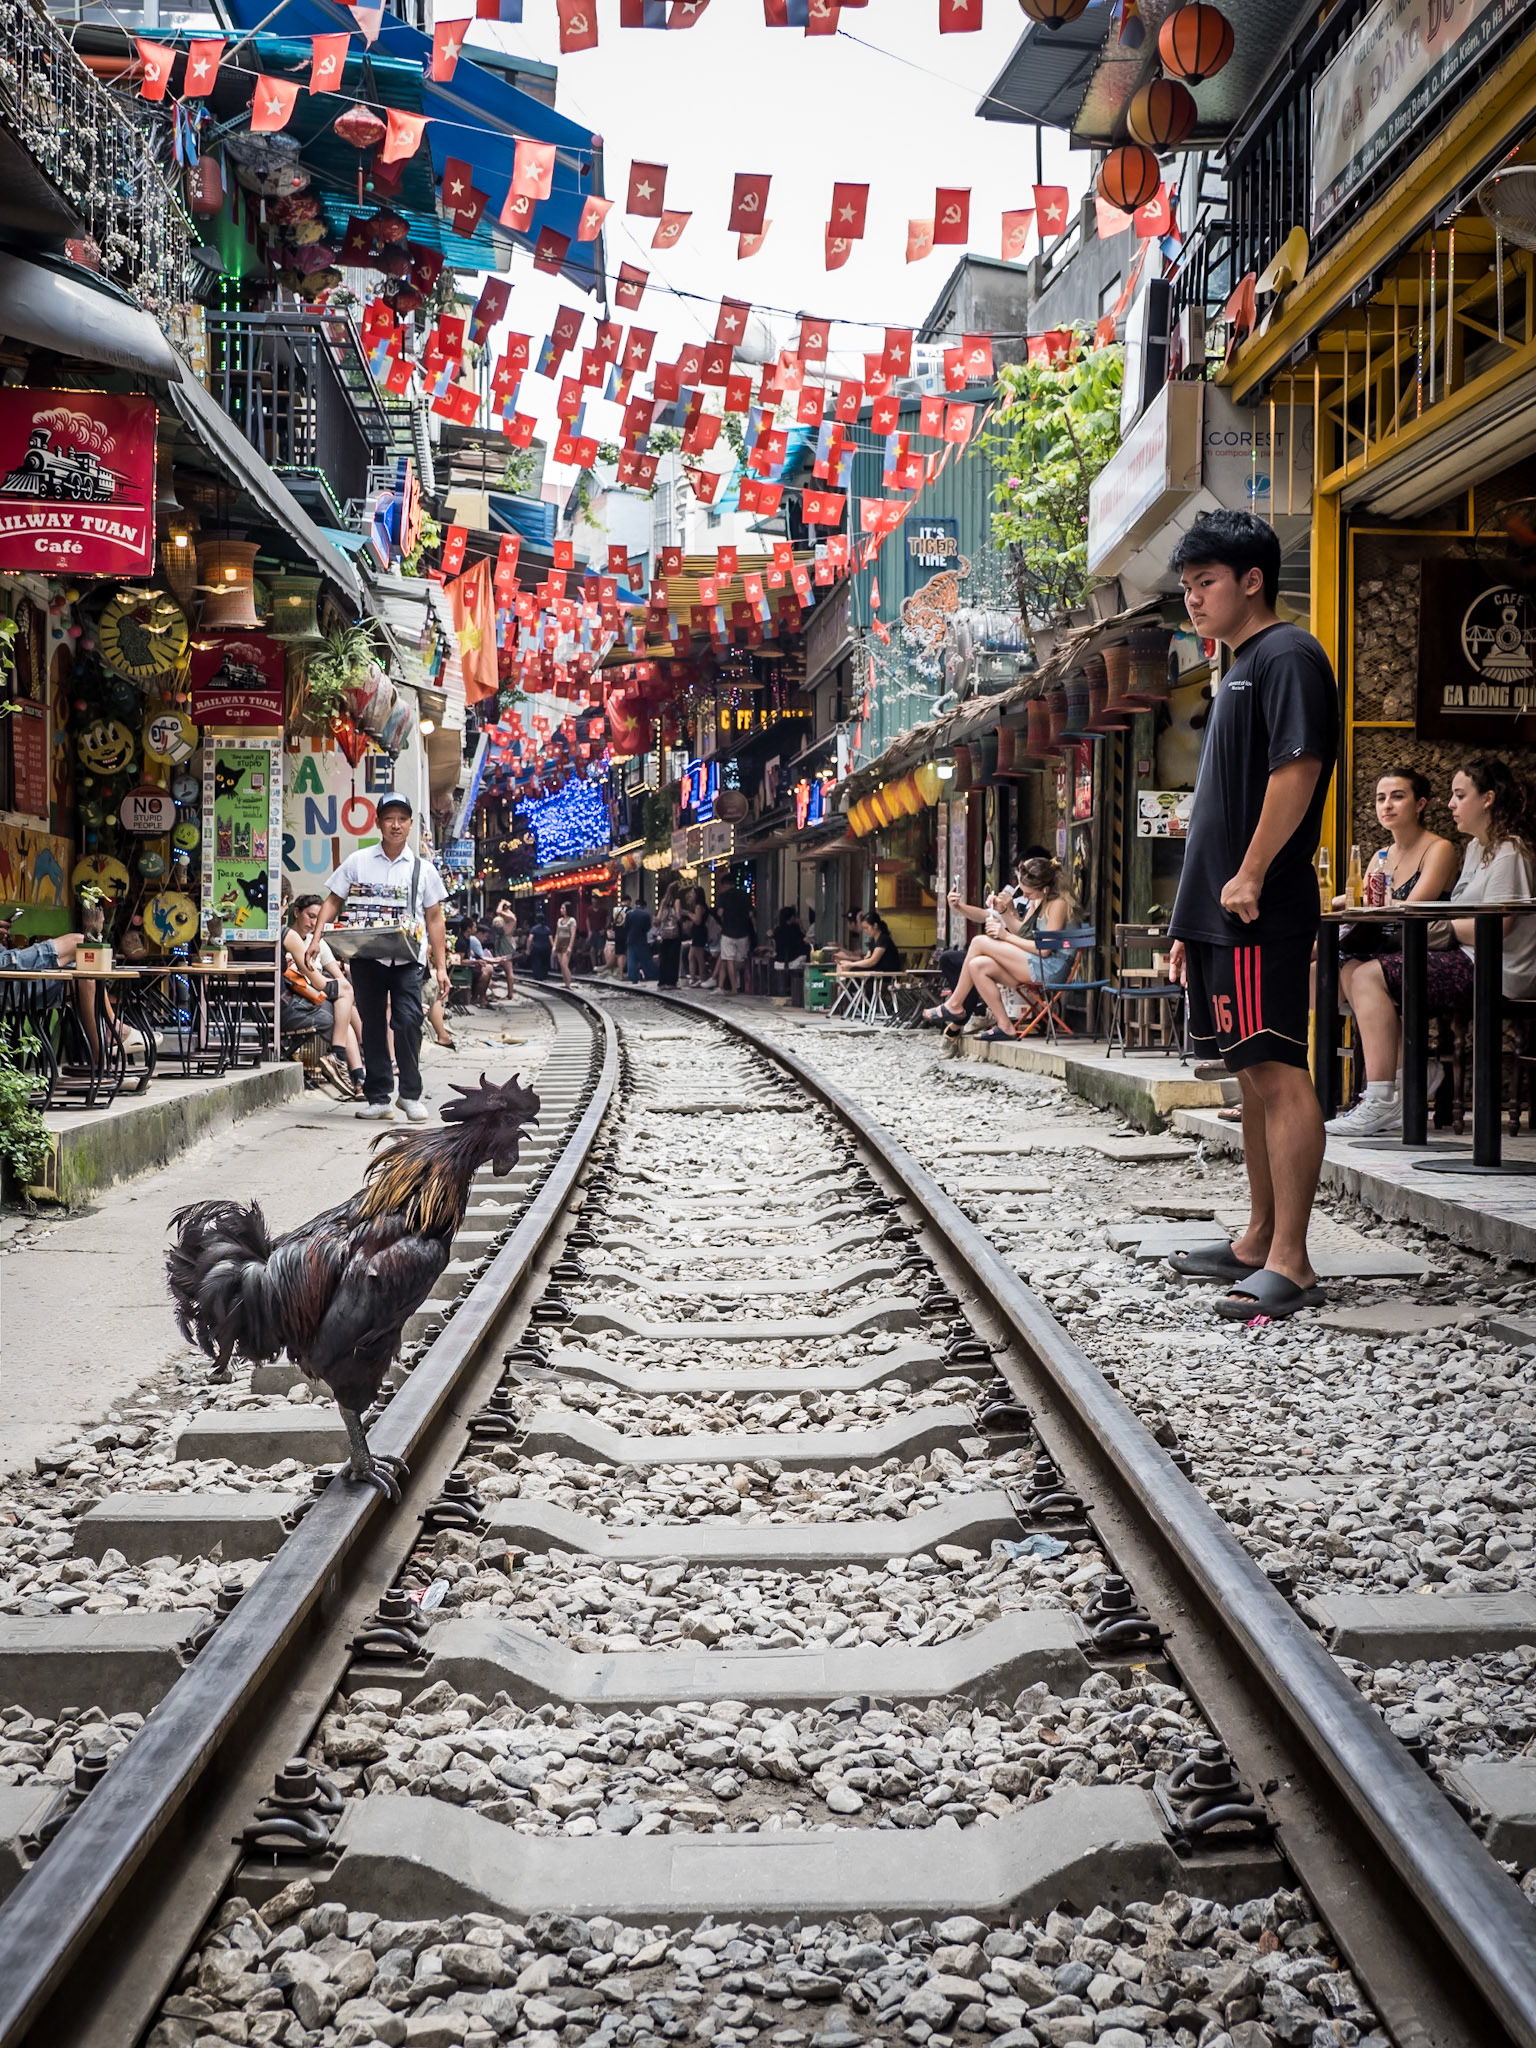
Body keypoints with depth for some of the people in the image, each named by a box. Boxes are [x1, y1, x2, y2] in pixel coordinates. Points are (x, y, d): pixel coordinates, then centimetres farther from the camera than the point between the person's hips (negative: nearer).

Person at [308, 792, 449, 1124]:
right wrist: (316, 939, -5)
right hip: (366, 957, 1)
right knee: (372, 1024, 4)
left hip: (406, 960, -1)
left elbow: (434, 919, 11)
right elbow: (333, 901, 9)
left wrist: (441, 966, 6)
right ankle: (378, 1097, 11)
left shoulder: (422, 869, 9)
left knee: (408, 1020, -14)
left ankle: (410, 1094, -1)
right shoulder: (358, 861, 8)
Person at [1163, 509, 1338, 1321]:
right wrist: (1190, 922, 21)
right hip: (1221, 915, 10)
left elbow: (1297, 769, -20)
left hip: (1261, 913, -10)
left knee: (1277, 1073, -11)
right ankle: (1259, 1240, 23)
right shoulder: (1239, 669, 23)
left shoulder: (1287, 655, -7)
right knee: (1254, 1075, 14)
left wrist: (1250, 875, -22)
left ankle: (1290, 1264, -11)